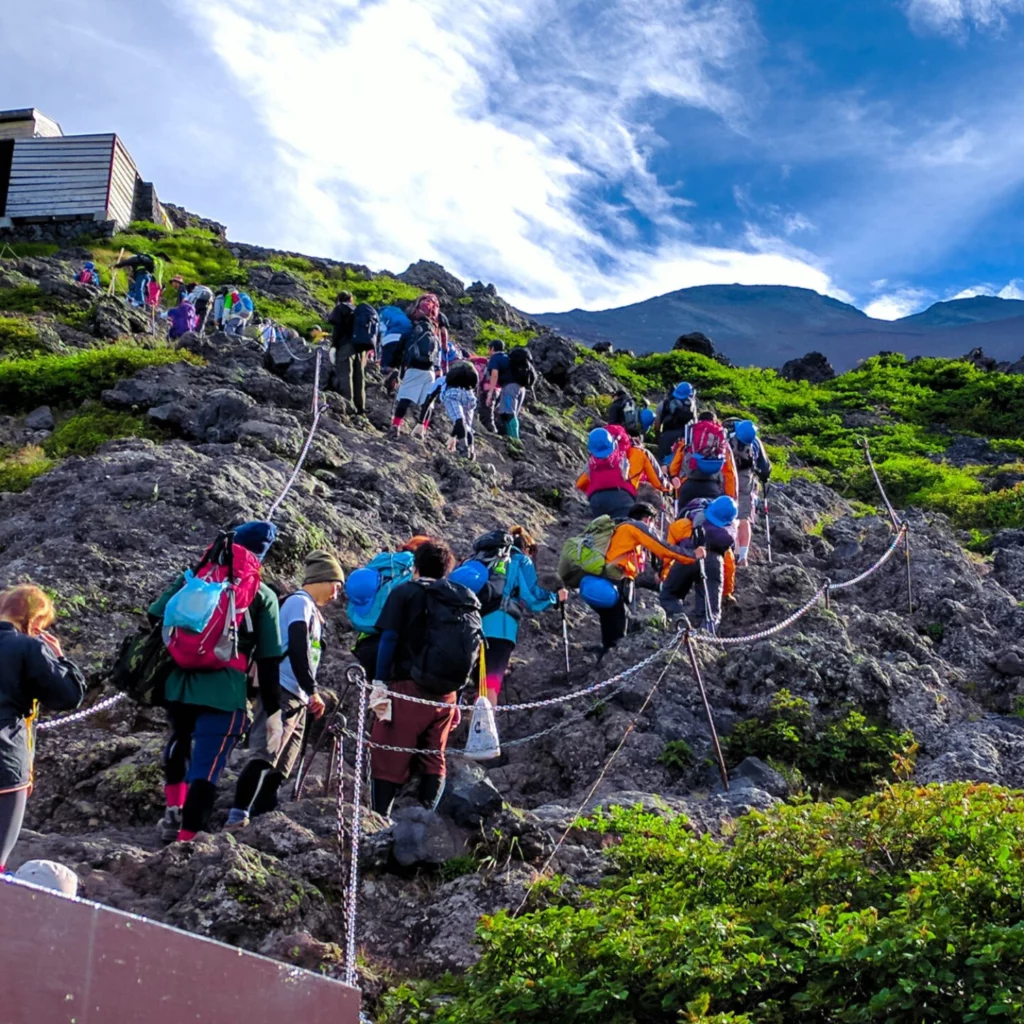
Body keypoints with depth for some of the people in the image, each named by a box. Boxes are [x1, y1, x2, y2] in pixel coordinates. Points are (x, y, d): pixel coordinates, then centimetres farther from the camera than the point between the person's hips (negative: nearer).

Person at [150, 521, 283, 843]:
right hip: (224, 691, -3)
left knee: (179, 742, 30)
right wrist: (272, 710, 11)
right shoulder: (263, 596, 7)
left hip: (178, 682, 3)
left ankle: (174, 809, 23)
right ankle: (186, 837, -5)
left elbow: (155, 620, 10)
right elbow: (268, 660, 5)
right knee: (206, 767, 0)